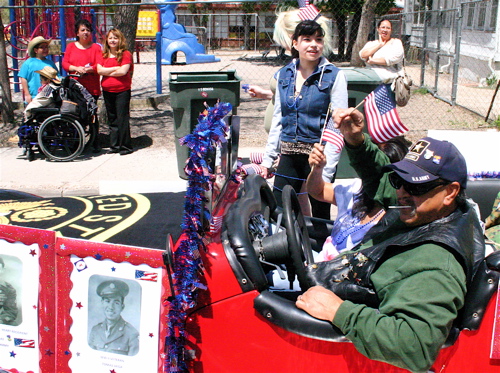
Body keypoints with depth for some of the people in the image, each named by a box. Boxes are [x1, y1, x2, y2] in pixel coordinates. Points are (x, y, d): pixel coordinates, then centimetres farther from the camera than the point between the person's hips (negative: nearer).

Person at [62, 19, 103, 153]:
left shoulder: (96, 47, 8)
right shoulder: (71, 47, 14)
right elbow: (64, 63, 6)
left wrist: (87, 69, -19)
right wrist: (76, 68, -12)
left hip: (92, 88, -2)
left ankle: (95, 143, 6)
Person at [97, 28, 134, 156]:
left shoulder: (125, 54, -3)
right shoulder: (104, 55, 11)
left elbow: (123, 71, -15)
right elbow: (99, 70, -3)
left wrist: (107, 72, -5)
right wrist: (115, 68, -11)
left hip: (122, 91, -5)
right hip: (107, 91, 5)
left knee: (122, 119, -5)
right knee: (112, 119, 11)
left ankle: (126, 146, 2)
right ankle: (115, 145, 19)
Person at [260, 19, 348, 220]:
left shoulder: (333, 76, -6)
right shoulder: (284, 75, 9)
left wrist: (327, 168, -17)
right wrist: (268, 158, 10)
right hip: (288, 155, 4)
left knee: (320, 218, 7)